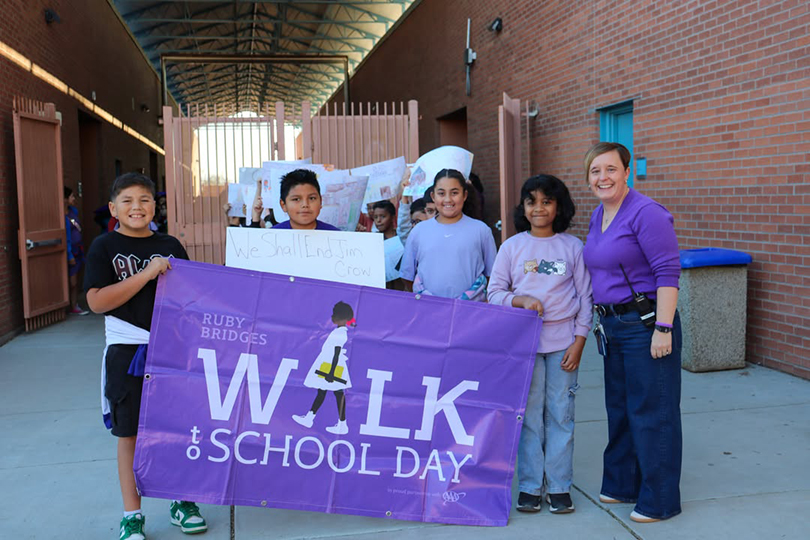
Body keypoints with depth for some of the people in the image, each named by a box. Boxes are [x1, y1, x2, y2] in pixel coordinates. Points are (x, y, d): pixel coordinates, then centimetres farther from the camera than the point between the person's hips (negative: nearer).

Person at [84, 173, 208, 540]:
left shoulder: (170, 246, 7)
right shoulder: (104, 247, -2)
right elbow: (97, 301, -13)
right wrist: (146, 275, -19)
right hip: (127, 351, -2)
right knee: (130, 432, 6)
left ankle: (182, 501, 28)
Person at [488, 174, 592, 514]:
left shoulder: (573, 247, 4)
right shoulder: (512, 247, 4)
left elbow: (585, 297, 5)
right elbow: (494, 293, 3)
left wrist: (579, 340, -2)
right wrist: (521, 300, -15)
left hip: (562, 343, 0)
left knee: (561, 415, 5)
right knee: (529, 415, 4)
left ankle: (559, 487, 18)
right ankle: (529, 486, 16)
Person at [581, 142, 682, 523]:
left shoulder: (645, 213, -15)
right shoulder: (597, 216, 12)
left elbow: (667, 272, -19)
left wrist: (663, 328, -23)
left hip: (645, 324, -9)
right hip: (613, 326, 9)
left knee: (651, 412, 1)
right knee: (619, 409, 19)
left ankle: (659, 500, 16)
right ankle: (623, 484, 35)